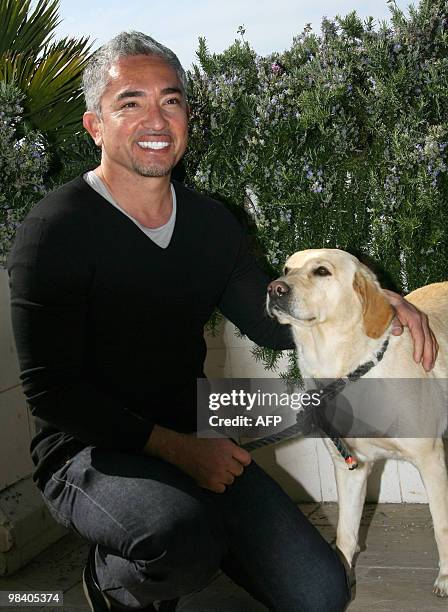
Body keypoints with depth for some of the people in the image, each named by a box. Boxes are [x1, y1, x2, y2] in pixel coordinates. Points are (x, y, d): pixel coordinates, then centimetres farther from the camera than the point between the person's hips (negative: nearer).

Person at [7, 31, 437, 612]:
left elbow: (273, 325, 15)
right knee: (186, 539, -37)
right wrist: (175, 447, -21)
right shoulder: (56, 231, -13)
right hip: (89, 451, -5)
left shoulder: (210, 222, 6)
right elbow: (50, 389, -16)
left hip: (194, 442, 6)